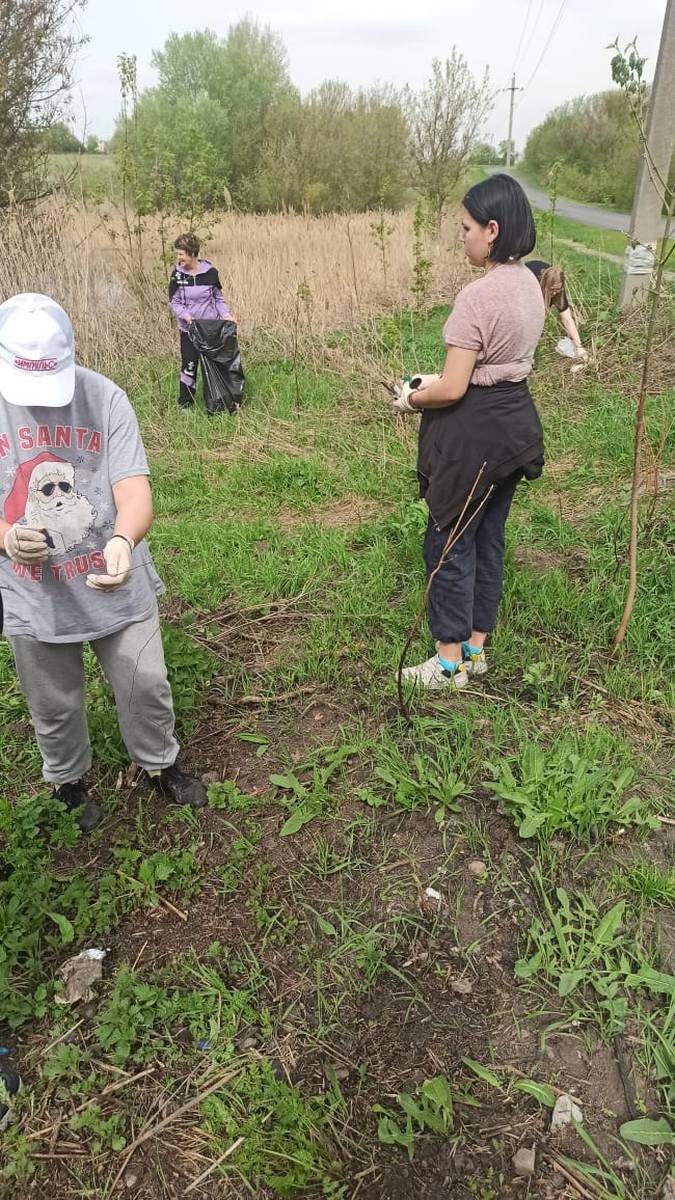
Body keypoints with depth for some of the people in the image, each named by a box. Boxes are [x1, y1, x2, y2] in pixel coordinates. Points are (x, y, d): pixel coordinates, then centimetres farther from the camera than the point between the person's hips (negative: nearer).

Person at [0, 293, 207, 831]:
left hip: (116, 583, 0)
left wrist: (123, 540, -42)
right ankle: (68, 783, 49)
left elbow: (134, 490, -20)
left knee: (146, 688, 16)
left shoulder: (104, 397, -13)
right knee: (55, 708, 20)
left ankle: (160, 764, 46)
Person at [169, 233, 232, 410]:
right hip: (189, 329, 0)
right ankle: (186, 404, 12)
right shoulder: (177, 274, -5)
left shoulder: (210, 272, -7)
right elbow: (174, 302, -2)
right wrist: (186, 315, -20)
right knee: (189, 365, 1)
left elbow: (218, 297, 4)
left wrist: (226, 314, -12)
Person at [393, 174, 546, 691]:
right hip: (515, 421, 9)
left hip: (475, 432, -9)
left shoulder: (478, 296, -21)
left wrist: (409, 400, -3)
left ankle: (451, 662, 15)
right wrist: (435, 381, 13)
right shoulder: (531, 285, 8)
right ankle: (477, 647, 30)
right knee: (489, 537, 16)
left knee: (450, 543, 3)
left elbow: (453, 390, -22)